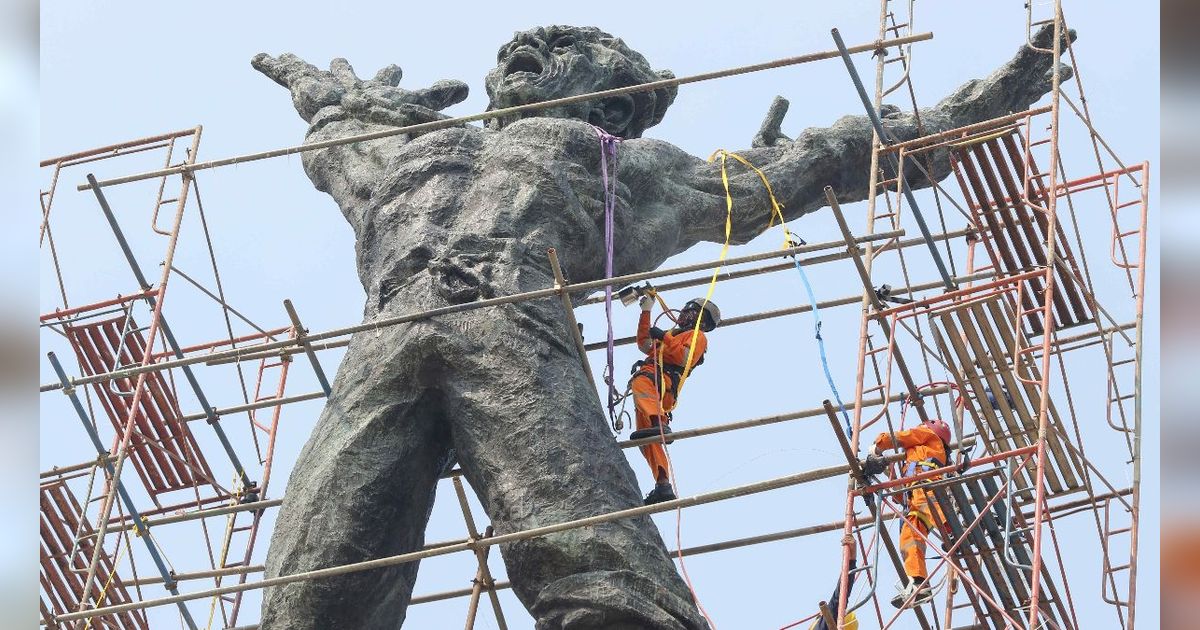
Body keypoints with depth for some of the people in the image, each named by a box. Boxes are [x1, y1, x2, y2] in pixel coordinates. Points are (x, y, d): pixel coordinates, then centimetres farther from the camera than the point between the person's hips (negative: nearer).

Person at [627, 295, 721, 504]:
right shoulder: (675, 336, 42)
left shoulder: (697, 336, 13)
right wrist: (646, 311, 42)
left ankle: (660, 425, -63)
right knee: (647, 441, -6)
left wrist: (664, 337, -4)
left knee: (640, 381, -42)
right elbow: (644, 344, 42)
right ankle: (663, 486, -16)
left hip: (662, 380, -8)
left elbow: (685, 358, -7)